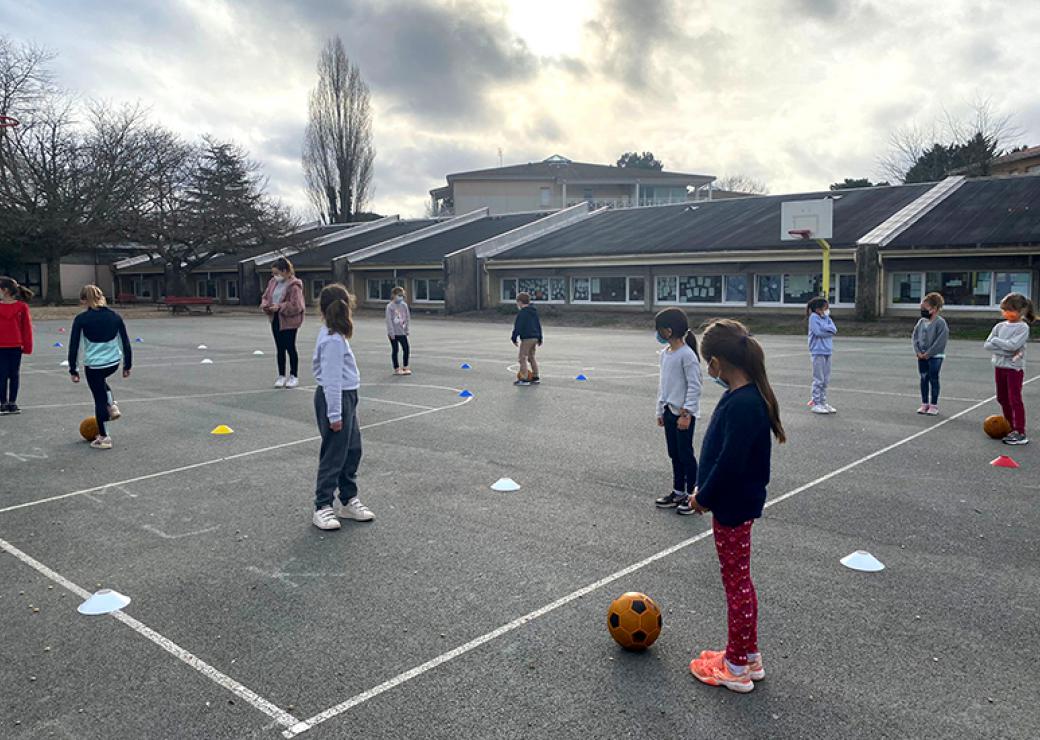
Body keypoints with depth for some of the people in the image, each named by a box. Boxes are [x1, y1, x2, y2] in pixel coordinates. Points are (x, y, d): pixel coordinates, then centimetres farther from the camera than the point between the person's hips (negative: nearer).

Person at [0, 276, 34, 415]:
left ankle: (12, 403, 20)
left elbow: (27, 327, -2)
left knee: (14, 375, 10)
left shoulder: (22, 307, -4)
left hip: (15, 347, -1)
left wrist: (27, 346, -3)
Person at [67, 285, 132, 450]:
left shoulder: (81, 319, -8)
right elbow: (125, 342, 3)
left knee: (99, 399, 10)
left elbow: (73, 346, -6)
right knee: (101, 381, 37)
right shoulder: (115, 316, 0)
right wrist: (127, 366, 13)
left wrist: (73, 370, 4)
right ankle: (112, 406, 20)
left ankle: (103, 438, 17)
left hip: (93, 365, -3)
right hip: (114, 362, 3)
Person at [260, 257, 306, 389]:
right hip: (275, 320, 7)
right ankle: (281, 376, 20)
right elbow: (265, 297, 17)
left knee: (290, 348, 2)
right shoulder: (273, 282, 8)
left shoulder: (294, 285, -15)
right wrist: (265, 305, -4)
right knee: (280, 348, 11)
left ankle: (294, 376, 15)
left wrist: (280, 307, -21)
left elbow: (296, 305, -18)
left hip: (289, 321, -6)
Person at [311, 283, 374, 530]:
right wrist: (334, 414, -20)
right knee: (333, 455, -2)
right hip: (336, 399, -10)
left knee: (353, 450, 15)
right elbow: (332, 379, -22)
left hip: (346, 398, 10)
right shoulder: (334, 340, -21)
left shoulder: (328, 334, 8)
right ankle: (323, 507, 8)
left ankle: (349, 500, 26)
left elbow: (316, 364, 19)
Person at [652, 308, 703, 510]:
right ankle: (678, 492, 26)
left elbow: (694, 386, -17)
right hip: (669, 411, 8)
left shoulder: (687, 354, -17)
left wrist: (686, 414, -19)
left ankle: (692, 495, 12)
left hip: (684, 414, -8)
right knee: (674, 454, 14)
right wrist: (660, 411, 16)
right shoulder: (664, 354, 8)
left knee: (685, 454, 0)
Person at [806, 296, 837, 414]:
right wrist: (828, 330, -4)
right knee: (818, 379, -5)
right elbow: (818, 332, -18)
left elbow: (834, 329, 1)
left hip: (827, 351, 7)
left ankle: (823, 402, 19)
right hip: (818, 352, -7)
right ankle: (815, 403, 0)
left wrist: (824, 328, -11)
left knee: (826, 380, 11)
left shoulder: (827, 318, 13)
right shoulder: (814, 317, -7)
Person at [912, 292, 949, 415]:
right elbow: (915, 337, 7)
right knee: (924, 379, 10)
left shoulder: (940, 322, -12)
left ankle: (934, 405, 8)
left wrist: (928, 353, -17)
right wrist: (918, 352, -6)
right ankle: (924, 403, 19)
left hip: (935, 356, -6)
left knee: (933, 380, 0)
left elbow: (940, 341, -18)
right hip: (921, 356, 6)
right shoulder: (921, 322, 6)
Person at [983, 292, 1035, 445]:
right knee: (1003, 399, 13)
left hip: (1015, 368, -6)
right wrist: (1005, 351, -14)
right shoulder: (1000, 326, 5)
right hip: (999, 366, 6)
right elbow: (987, 345, -2)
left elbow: (1013, 345, -24)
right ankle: (1012, 428, 27)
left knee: (1015, 400, -6)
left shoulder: (1023, 327, -10)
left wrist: (996, 340, -11)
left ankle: (1021, 433, -3)